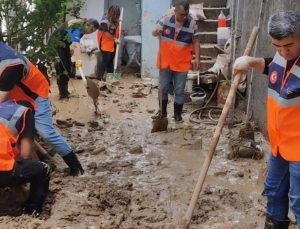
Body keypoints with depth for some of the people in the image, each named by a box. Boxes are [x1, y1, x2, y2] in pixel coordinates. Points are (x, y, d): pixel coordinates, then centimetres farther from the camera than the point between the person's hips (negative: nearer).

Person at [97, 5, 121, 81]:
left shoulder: (115, 20, 8)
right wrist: (115, 39, -19)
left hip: (113, 44, 8)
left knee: (111, 60, 14)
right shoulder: (105, 20, -17)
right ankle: (100, 76, 1)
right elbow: (106, 33, -20)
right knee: (105, 60, -7)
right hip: (106, 44, -8)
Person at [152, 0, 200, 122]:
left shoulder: (192, 24, -9)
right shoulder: (166, 20, -8)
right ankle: (162, 111, 28)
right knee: (163, 88, 10)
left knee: (179, 91, 7)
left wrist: (197, 58, -9)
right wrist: (156, 32, -21)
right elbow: (154, 32, 3)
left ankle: (177, 114, 22)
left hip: (181, 64, -1)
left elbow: (195, 41, -1)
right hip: (165, 62, 1)